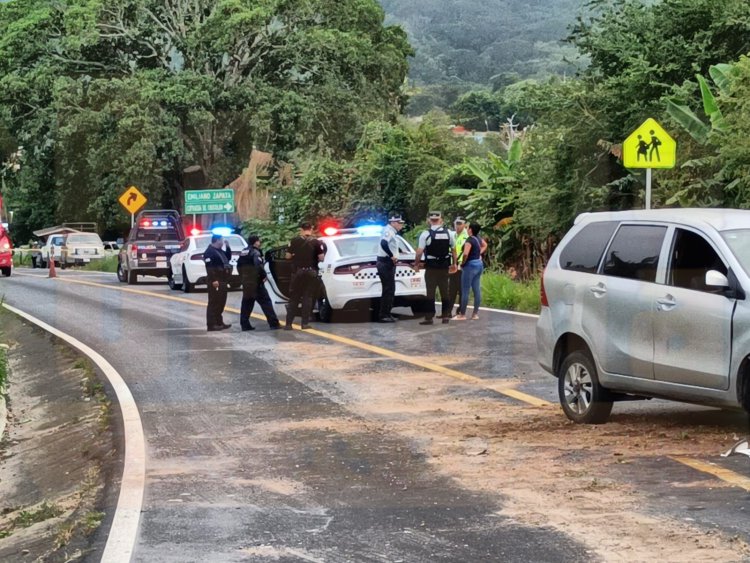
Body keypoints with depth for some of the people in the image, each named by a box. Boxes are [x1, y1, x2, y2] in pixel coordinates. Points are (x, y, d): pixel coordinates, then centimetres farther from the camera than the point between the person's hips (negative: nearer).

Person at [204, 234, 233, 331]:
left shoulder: (219, 251, 18)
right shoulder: (209, 251, -14)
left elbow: (228, 258, 27)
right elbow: (209, 267, -21)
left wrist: (228, 247, 15)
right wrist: (213, 280, -27)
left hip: (222, 281, 10)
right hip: (215, 282, -10)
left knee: (221, 302, 15)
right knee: (214, 303, -10)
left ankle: (219, 322, 23)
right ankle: (211, 325, -10)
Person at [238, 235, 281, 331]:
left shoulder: (243, 252, 14)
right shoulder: (255, 252, -13)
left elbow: (239, 266, 21)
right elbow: (259, 265, -26)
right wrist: (263, 276, -14)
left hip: (246, 282, 8)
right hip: (256, 282, -8)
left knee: (247, 303, 13)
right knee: (266, 302, -6)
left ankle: (244, 324, 11)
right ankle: (274, 323, -9)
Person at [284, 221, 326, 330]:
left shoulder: (294, 241, -3)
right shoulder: (316, 242, -6)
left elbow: (288, 256, 0)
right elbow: (321, 258, -8)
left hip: (297, 272, 1)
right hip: (311, 272, 0)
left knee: (294, 298, 7)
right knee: (307, 298, 6)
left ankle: (288, 323, 3)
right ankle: (305, 323, 2)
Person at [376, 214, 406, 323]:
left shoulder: (392, 232, 17)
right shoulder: (388, 231, -15)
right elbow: (384, 244, -32)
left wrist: (394, 256, 10)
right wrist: (392, 256, -25)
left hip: (389, 263, 11)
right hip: (385, 263, -11)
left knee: (390, 289, 14)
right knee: (388, 290, -10)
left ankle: (387, 314, 19)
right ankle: (383, 315, -8)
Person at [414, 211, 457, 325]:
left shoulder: (426, 234, -10)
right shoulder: (449, 233, 2)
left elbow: (419, 251, -13)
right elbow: (453, 250, 7)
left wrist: (416, 264, -2)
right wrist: (454, 263, 18)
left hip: (431, 268, -3)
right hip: (444, 267, 3)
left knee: (430, 292, 1)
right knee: (445, 292, 12)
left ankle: (429, 317, -1)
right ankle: (446, 316, 14)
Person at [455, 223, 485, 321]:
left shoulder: (469, 240, -16)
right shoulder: (478, 238, 9)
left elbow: (465, 254, -29)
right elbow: (485, 245, 31)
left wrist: (463, 262, -12)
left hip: (470, 265, -9)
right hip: (479, 264, 9)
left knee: (465, 291, -4)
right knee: (477, 290, 8)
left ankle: (462, 315, -2)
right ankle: (475, 314, 11)